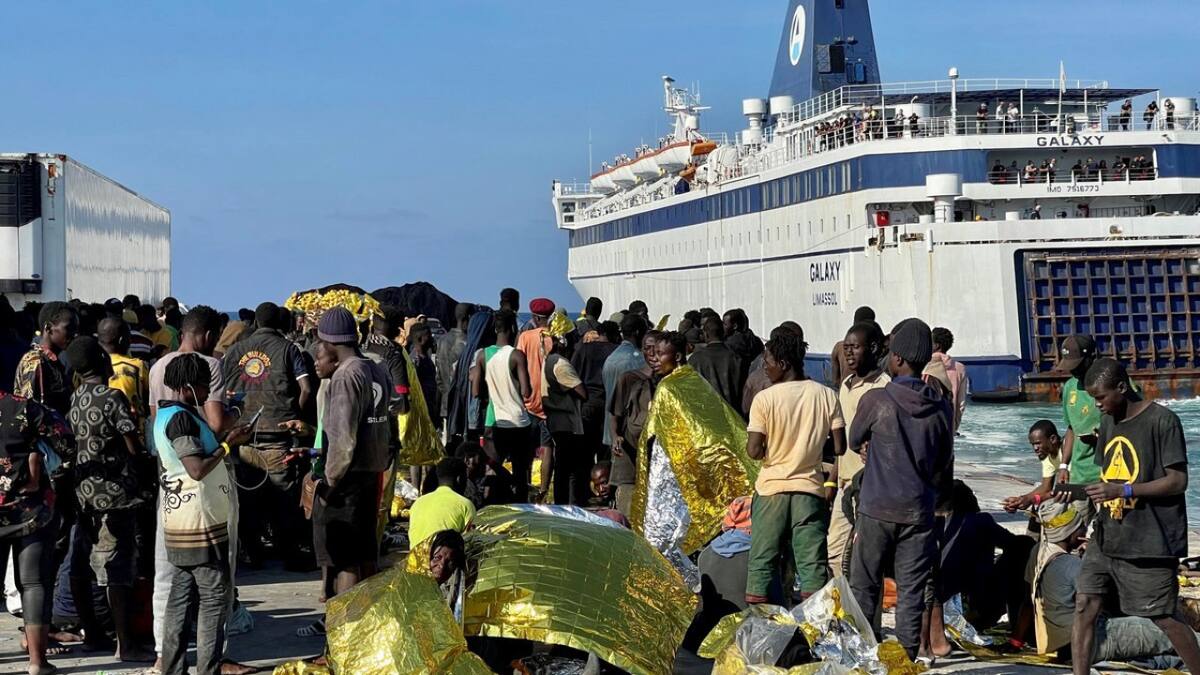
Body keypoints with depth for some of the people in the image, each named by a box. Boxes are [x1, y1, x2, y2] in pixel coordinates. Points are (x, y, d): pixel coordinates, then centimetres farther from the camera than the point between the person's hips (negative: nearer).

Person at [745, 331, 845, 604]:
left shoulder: (765, 399, -10)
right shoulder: (826, 395, -2)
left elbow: (754, 451, -13)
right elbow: (839, 447, -2)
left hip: (772, 489, -2)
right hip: (811, 489, 2)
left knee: (762, 561, 7)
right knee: (813, 563, 5)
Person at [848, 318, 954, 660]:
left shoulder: (876, 400, -9)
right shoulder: (941, 408, 1)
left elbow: (854, 442, 9)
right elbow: (944, 469, 9)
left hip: (876, 509, -2)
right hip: (919, 512, 3)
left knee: (864, 587, 7)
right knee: (912, 592, 5)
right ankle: (908, 655, 4)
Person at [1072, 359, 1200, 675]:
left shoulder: (1162, 420, -12)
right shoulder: (1108, 423, 11)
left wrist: (1123, 490, -22)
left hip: (1150, 541, -7)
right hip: (1107, 539, 7)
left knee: (1165, 618, 0)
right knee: (1084, 606, 0)